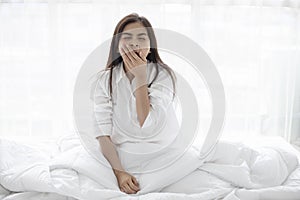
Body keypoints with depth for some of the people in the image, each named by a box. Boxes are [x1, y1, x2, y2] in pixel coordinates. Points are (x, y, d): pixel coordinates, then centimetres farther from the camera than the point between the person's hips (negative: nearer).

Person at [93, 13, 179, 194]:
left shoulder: (163, 74, -6)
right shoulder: (106, 79, 0)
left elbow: (147, 127, -18)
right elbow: (103, 133, -5)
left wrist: (140, 77, -16)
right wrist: (119, 172, -17)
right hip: (122, 163, 2)